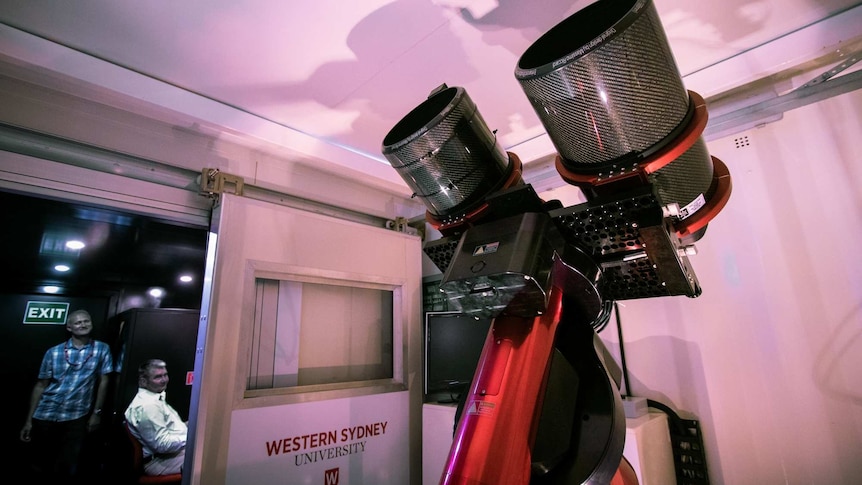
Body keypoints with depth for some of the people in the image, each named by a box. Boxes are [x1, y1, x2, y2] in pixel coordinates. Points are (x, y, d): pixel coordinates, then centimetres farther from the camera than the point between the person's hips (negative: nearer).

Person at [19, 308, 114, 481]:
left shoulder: (102, 349, -2)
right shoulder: (54, 352, 1)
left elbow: (103, 382, 0)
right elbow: (41, 385, 4)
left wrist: (97, 413, -2)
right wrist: (28, 420, 2)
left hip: (77, 417, -1)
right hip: (45, 415, 2)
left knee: (68, 468, 4)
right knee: (41, 465, 13)